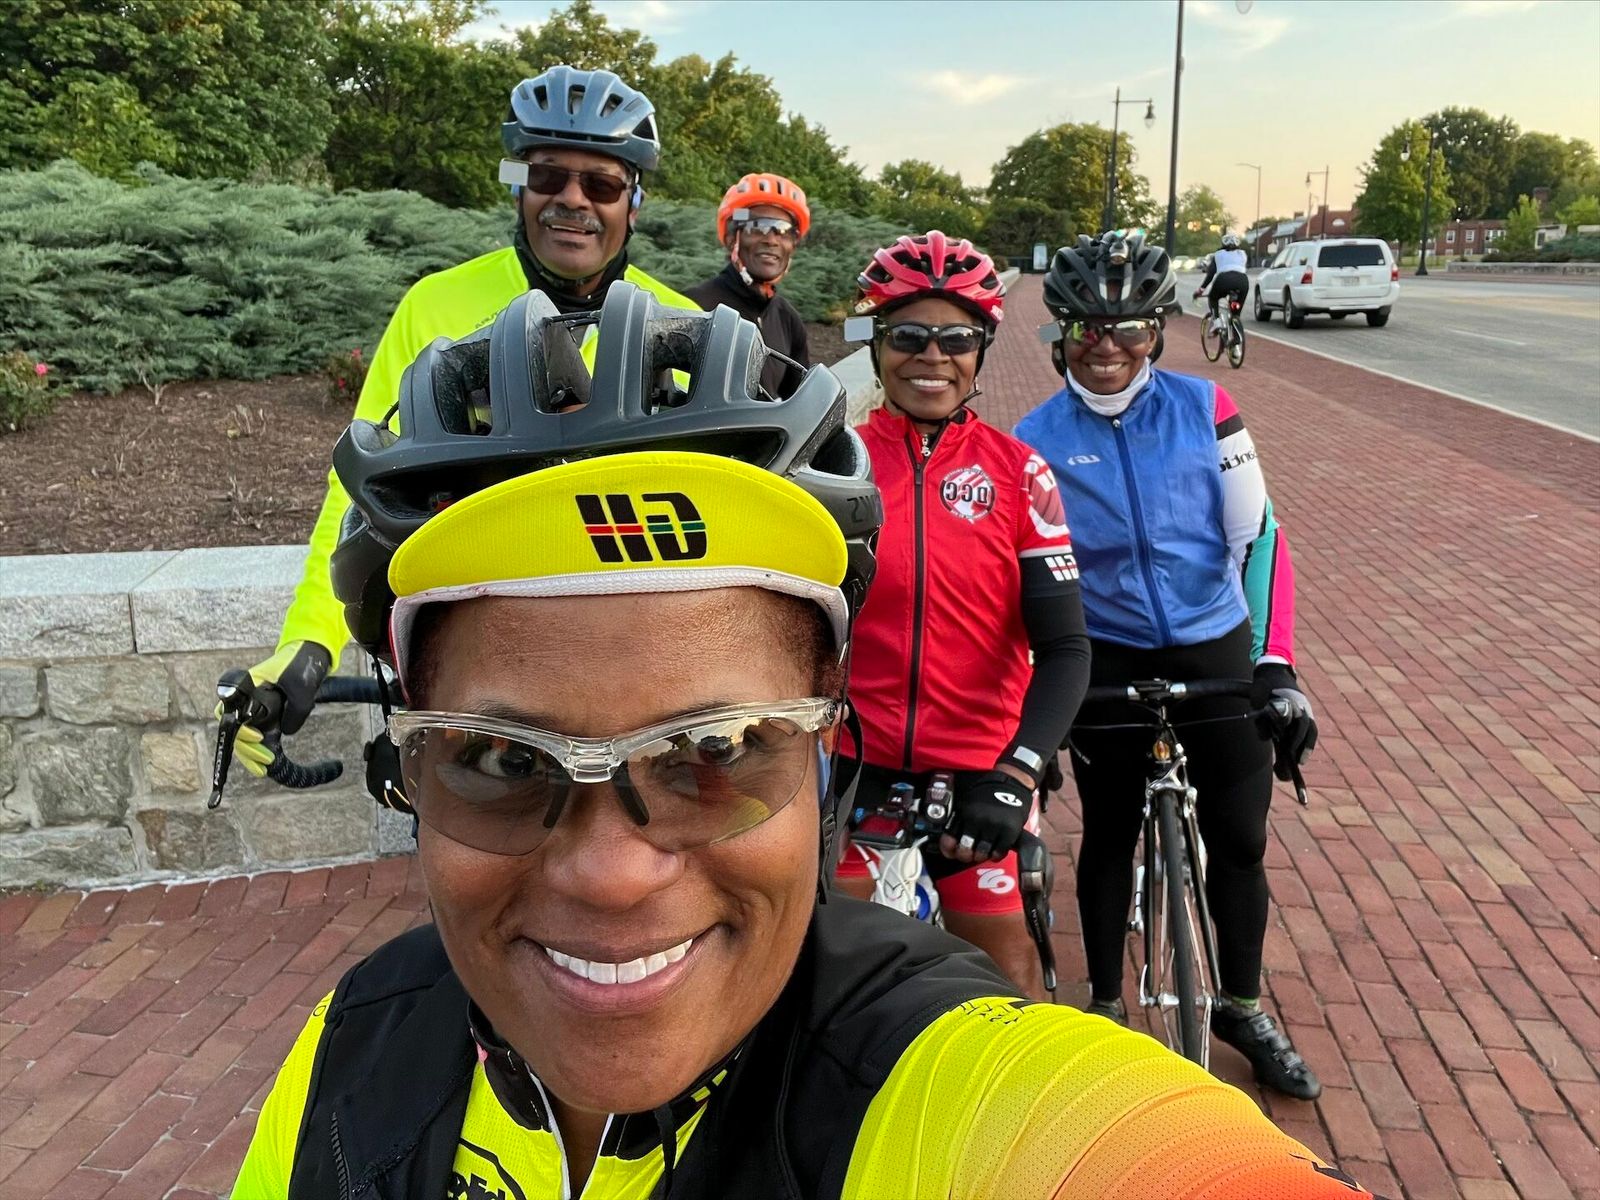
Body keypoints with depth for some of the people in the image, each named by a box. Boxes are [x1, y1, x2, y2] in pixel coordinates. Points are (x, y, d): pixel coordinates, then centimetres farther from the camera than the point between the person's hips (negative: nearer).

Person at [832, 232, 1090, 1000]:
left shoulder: (1015, 472, -4)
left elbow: (1064, 646, -8)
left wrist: (1015, 774, -20)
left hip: (978, 770, 0)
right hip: (853, 763, 1)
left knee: (1006, 966, 5)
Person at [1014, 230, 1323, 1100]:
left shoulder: (1204, 408, -7)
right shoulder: (1037, 440, -7)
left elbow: (1259, 536, -5)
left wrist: (1278, 666, -12)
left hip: (1217, 651, 1)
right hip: (1108, 663, 0)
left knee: (1239, 841, 8)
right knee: (1108, 838, 13)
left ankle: (1243, 1008, 31)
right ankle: (1106, 1005, 33)